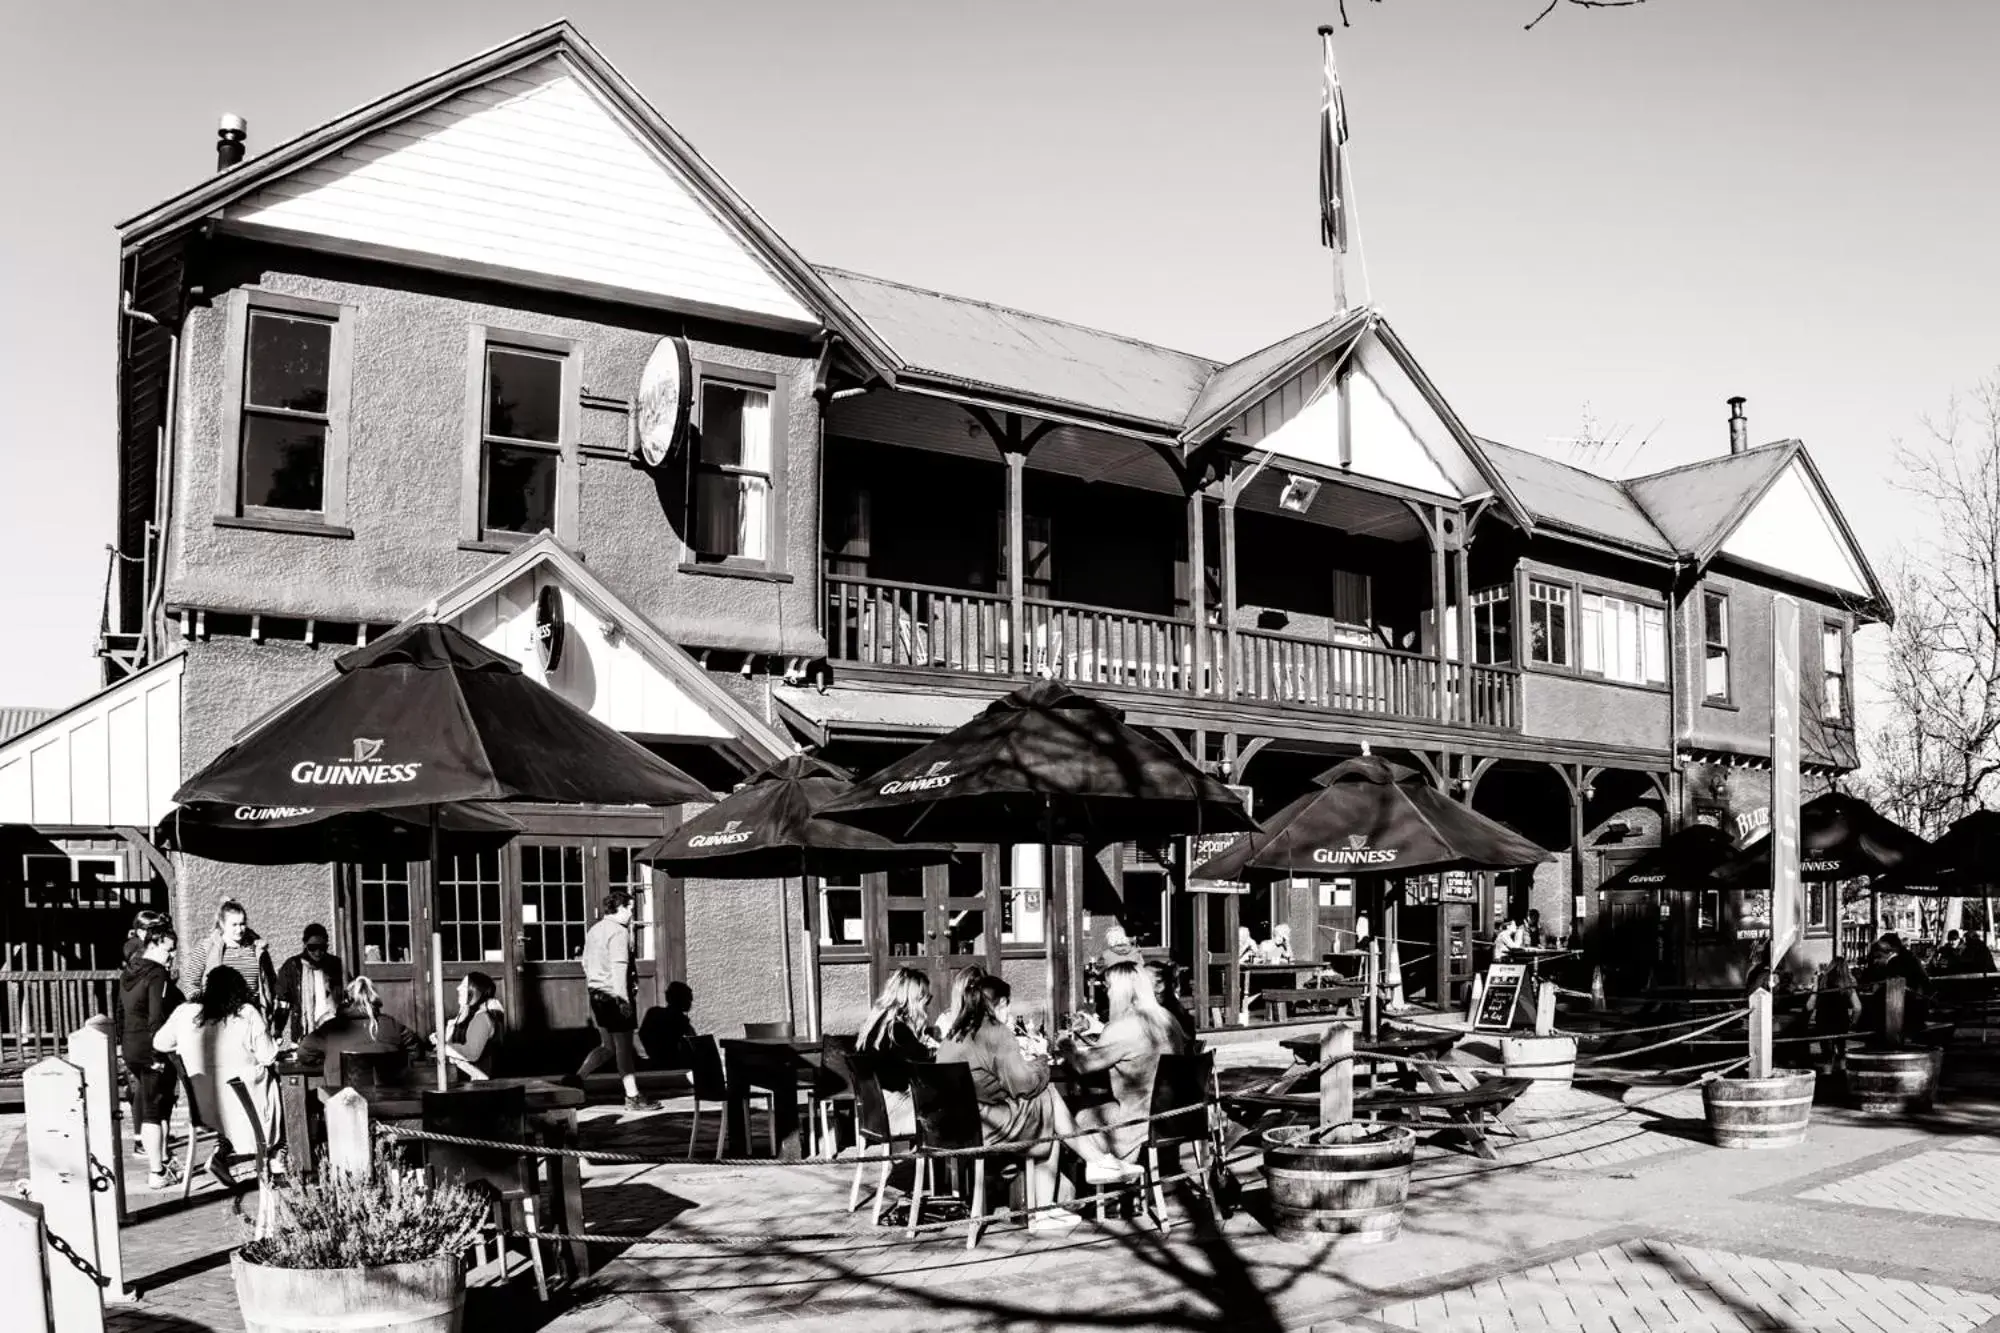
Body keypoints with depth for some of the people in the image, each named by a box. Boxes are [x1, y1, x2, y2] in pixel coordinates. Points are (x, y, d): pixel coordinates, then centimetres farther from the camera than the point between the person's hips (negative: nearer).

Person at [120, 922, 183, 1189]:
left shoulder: (128, 972, 10)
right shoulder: (158, 976, -17)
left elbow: (121, 1010, 18)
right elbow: (157, 1017, -23)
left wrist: (121, 1042, 24)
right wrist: (160, 1055, -22)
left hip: (131, 1048, 9)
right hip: (153, 1049, -9)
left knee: (146, 1103, 19)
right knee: (156, 1110, -3)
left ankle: (161, 1160, 29)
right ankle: (157, 1174, 1)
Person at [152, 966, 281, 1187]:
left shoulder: (185, 1012, -4)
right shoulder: (248, 1014, -12)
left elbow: (159, 1043, 10)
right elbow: (268, 1057, -9)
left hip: (203, 1105, 4)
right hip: (243, 1102, -4)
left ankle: (222, 1151, 11)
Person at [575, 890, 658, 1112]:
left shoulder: (594, 930, 14)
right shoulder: (619, 932, -14)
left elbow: (586, 963, 21)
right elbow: (618, 967, -21)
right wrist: (623, 999, -22)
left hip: (596, 994, 9)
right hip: (614, 994, -9)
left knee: (607, 1046, 17)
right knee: (624, 1046, -2)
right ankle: (632, 1097, 4)